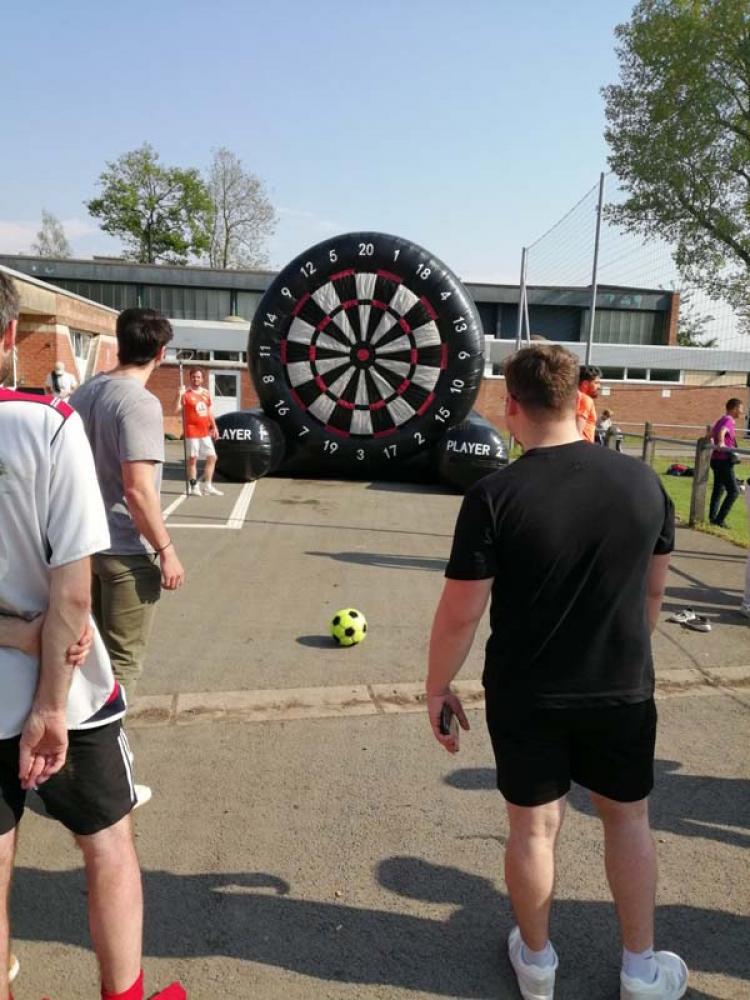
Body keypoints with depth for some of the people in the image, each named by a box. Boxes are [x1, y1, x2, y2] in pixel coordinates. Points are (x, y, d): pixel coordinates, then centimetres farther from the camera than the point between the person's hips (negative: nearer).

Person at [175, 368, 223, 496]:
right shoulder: (186, 393, -8)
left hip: (205, 431, 6)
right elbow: (176, 410, -19)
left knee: (212, 457, 7)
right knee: (192, 458, -1)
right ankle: (194, 487, 7)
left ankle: (208, 487, 15)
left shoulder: (206, 393, 10)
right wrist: (179, 395, -30)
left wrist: (214, 427, 15)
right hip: (192, 431, -6)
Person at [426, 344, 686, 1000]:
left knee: (534, 825, 16)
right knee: (628, 818, 22)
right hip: (623, 690, 3)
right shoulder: (642, 480, -7)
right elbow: (653, 589, 6)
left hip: (525, 697, -2)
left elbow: (459, 616, -16)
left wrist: (437, 687, 0)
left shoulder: (494, 497, -20)